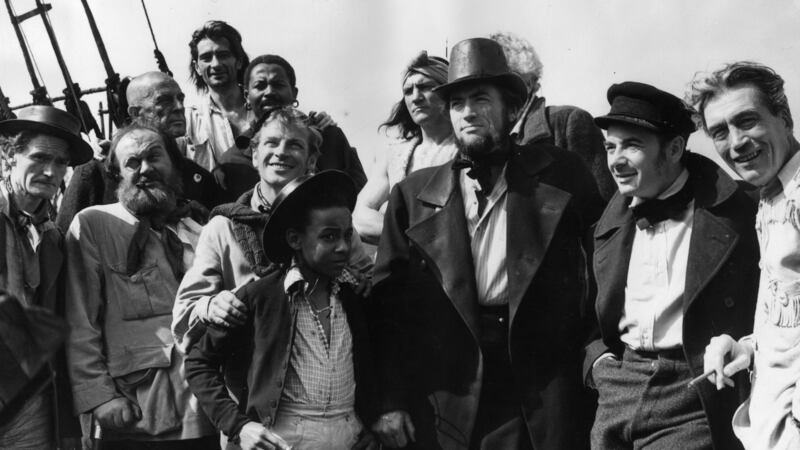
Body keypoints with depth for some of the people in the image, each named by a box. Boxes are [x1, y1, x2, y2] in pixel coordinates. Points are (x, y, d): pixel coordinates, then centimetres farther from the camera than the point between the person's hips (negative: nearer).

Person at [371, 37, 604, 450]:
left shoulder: (559, 175, 5)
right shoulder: (413, 196, 7)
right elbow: (388, 302, 4)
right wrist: (389, 401, -3)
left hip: (541, 402, 0)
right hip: (442, 404, 1)